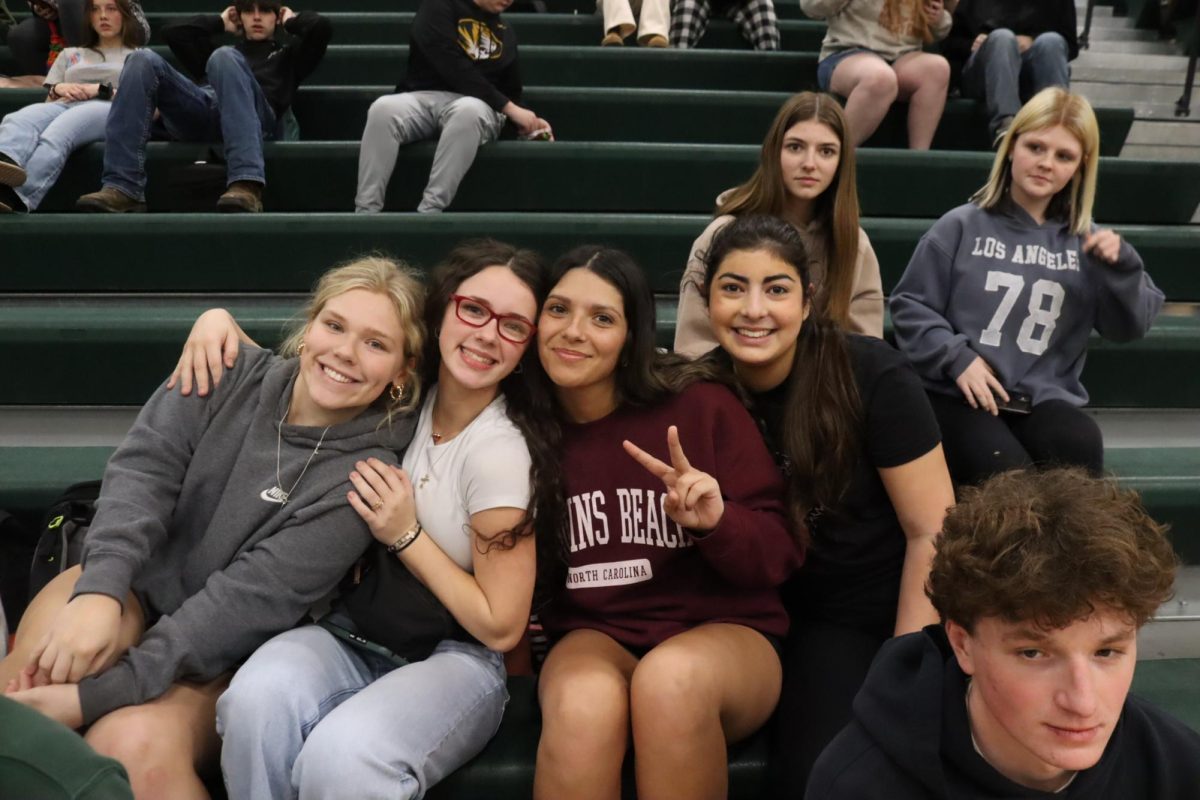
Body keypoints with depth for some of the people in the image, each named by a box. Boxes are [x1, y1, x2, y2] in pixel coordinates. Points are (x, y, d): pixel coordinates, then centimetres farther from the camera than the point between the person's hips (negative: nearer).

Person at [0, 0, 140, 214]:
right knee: (20, 119, -36)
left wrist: (102, 90, -2)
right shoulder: (70, 54, 37)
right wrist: (58, 88, 6)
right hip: (64, 106, 4)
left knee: (55, 136, -40)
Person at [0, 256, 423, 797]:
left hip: (220, 653, -3)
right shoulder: (230, 377, -4)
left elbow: (257, 595, -23)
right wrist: (100, 588, -34)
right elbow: (143, 472, -15)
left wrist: (93, 694, -28)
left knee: (131, 746, -29)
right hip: (130, 586, 4)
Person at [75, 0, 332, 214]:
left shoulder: (286, 56, 32)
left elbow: (321, 27, 13)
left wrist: (291, 21, 32)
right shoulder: (212, 53, 42)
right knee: (145, 60, -19)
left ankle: (247, 183, -51)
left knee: (224, 58, -31)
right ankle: (123, 187, -34)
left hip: (253, 118, -4)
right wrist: (220, 23, 38)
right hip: (198, 116, 4)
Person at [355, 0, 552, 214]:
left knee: (467, 111, -37)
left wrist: (524, 120, 2)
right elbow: (453, 68, -12)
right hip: (422, 97, -1)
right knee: (383, 108, -36)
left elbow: (511, 91, 25)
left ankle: (430, 211, -43)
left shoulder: (506, 33, 21)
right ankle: (365, 212, -37)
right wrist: (509, 107, -15)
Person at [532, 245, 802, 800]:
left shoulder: (702, 407, -8)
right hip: (594, 636, 2)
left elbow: (780, 555, -5)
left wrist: (717, 522, -24)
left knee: (672, 680, -35)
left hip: (726, 630, -1)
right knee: (582, 705, -33)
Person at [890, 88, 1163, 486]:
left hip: (1046, 400, 3)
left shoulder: (1084, 241, 13)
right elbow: (910, 306, 2)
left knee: (1081, 450, -30)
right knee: (1008, 477, -30)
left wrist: (1120, 267, -6)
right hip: (959, 396, -3)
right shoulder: (963, 226, 5)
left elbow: (1128, 327, 11)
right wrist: (955, 357, -12)